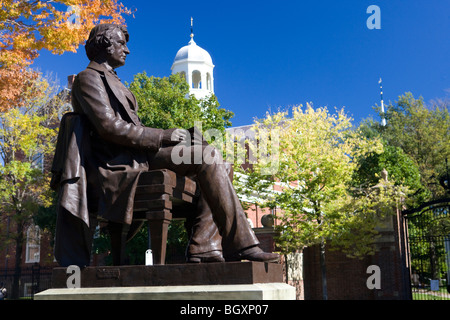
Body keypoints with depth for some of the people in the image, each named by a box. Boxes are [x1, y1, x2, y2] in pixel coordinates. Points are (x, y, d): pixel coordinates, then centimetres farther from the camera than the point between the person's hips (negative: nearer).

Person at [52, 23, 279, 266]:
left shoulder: (111, 82, 31)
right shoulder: (88, 78, 1)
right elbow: (109, 127, -14)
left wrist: (166, 139, 9)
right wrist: (162, 137, -14)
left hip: (134, 157, 9)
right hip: (120, 164, -9)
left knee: (219, 167, 0)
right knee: (208, 156, -22)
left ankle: (203, 247, -14)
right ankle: (239, 244, -21)